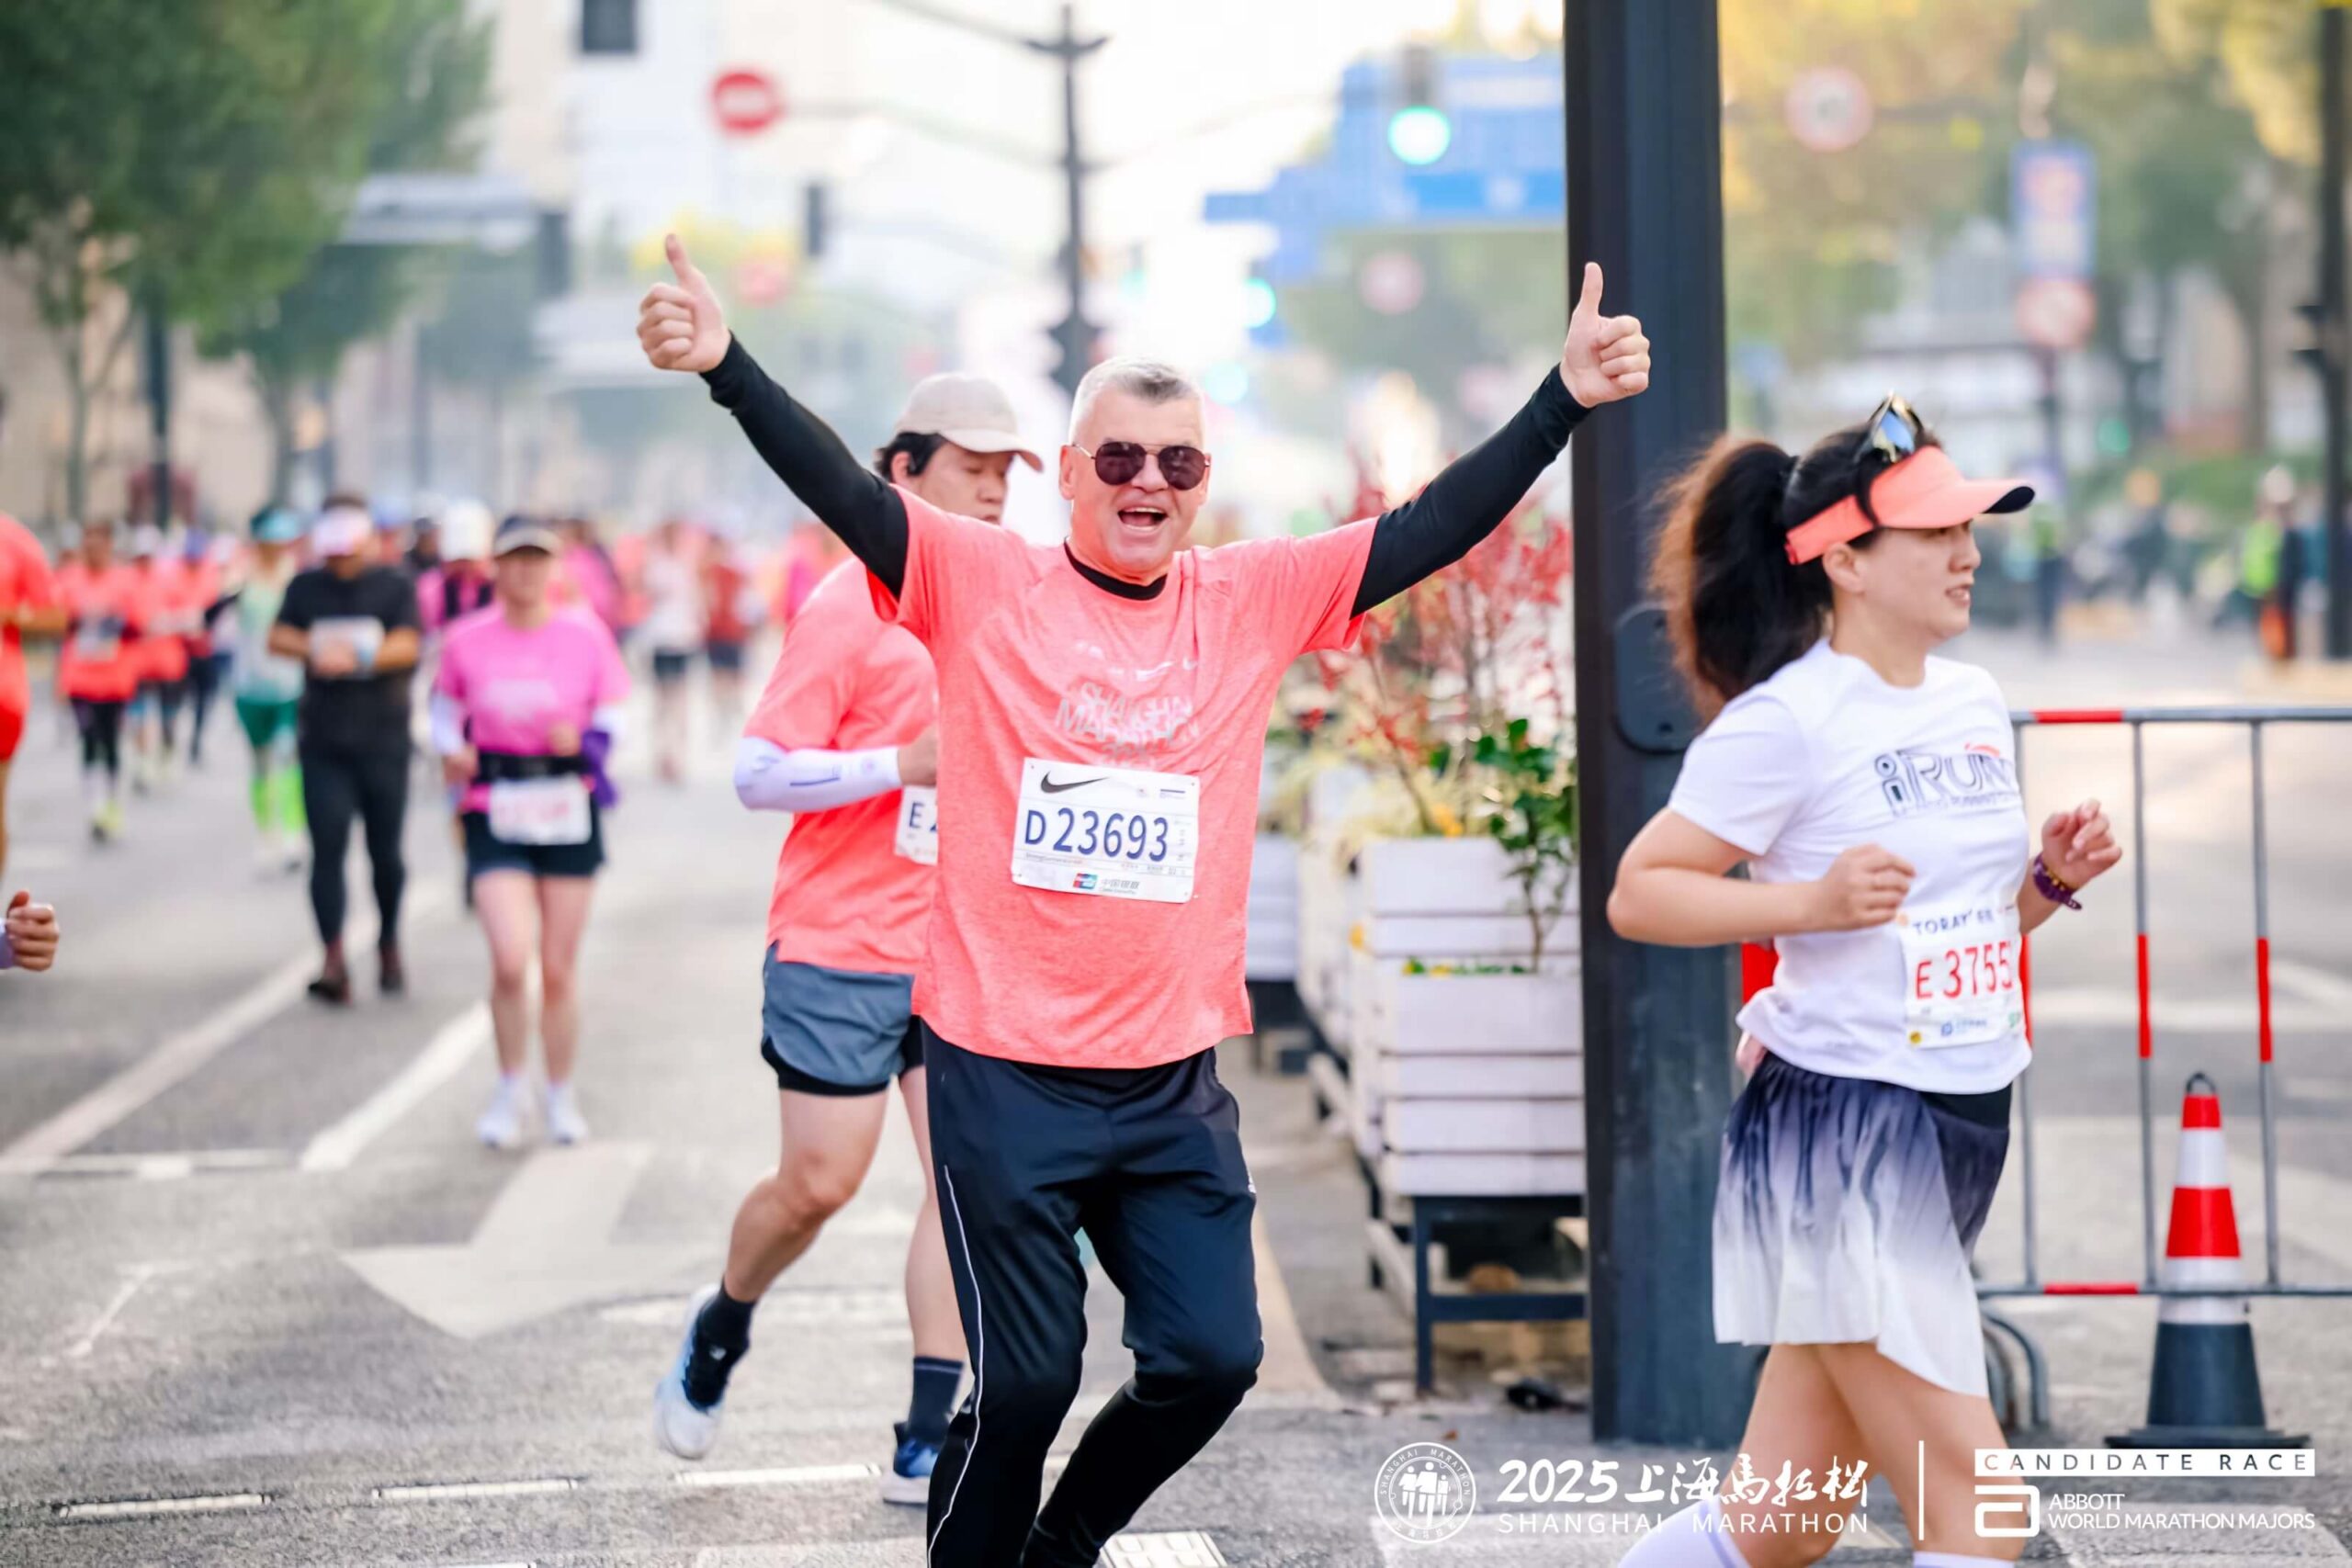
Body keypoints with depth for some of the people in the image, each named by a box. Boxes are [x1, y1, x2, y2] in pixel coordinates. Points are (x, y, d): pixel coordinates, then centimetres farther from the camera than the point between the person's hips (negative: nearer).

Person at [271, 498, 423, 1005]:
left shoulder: (396, 587, 2)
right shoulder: (306, 587, 10)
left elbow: (406, 645, -11)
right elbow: (278, 637, 0)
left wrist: (359, 658, -28)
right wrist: (316, 649, -20)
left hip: (383, 739, -1)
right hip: (323, 741, 1)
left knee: (385, 850, 6)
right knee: (327, 848, -9)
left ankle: (389, 947, 27)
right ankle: (334, 961, -15)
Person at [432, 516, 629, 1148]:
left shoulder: (585, 635, -3)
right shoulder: (467, 641, -2)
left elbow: (614, 712, 6)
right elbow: (446, 704, 15)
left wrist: (585, 739, -15)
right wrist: (451, 749, -4)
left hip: (569, 812, 1)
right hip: (495, 815, -1)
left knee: (559, 969, 7)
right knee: (510, 960, -15)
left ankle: (561, 1097, 26)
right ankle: (508, 1092, 8)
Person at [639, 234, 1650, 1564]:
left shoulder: (1257, 599, 5)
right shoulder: (980, 582, -3)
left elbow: (1435, 530, 2)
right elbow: (842, 491, -15)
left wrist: (1565, 401, -7)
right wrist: (726, 367, -30)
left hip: (1174, 1076, 4)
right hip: (1003, 1068, -4)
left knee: (1211, 1358, 4)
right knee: (1026, 1379, -2)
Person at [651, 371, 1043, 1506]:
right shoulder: (848, 607, -11)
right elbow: (758, 774, -15)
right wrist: (906, 765, -23)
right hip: (840, 945, -5)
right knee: (819, 1184, -1)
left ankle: (927, 1446, -1)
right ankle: (721, 1328, 30)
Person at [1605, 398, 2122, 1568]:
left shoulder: (1975, 704, 13)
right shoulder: (1786, 721, -11)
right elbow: (1638, 894, -11)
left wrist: (2053, 877, 4)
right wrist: (1815, 900, -22)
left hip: (1962, 1133, 8)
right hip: (1839, 1131, -8)